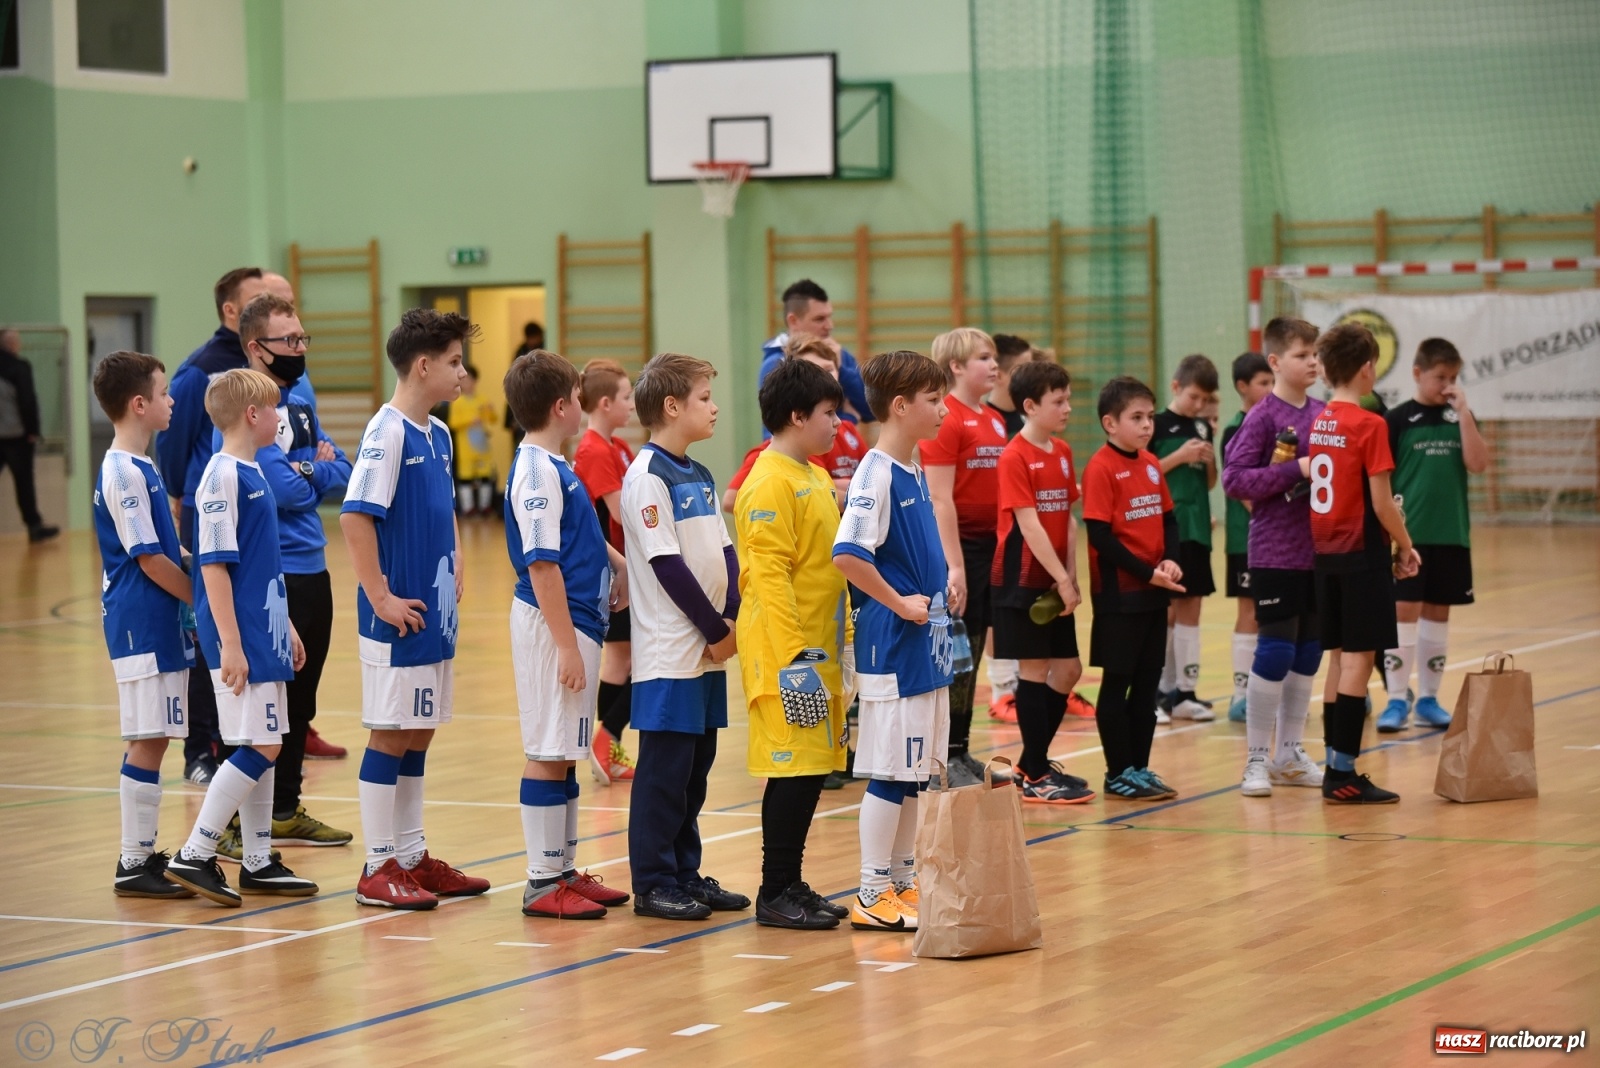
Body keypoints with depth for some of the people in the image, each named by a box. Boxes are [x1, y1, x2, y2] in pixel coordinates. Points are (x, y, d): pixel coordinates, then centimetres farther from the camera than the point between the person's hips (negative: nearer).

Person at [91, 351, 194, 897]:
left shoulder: (136, 468, 14)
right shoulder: (124, 474, -16)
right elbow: (150, 560, -17)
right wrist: (205, 599, -8)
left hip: (154, 624, 10)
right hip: (142, 625, -10)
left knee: (148, 741, 13)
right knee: (148, 741, -7)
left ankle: (142, 852, 19)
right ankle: (133, 865, -3)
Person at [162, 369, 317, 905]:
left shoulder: (253, 473, 13)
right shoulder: (222, 477, -15)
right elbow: (214, 565, -18)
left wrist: (286, 627, 22)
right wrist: (230, 644, -21)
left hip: (264, 632, 9)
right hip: (240, 637, -9)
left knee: (262, 748, 11)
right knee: (259, 747, -10)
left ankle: (258, 863, 17)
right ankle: (194, 856, -5)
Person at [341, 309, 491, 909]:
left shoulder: (438, 436, 10)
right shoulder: (387, 432, -15)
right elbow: (355, 517, -20)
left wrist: (454, 574, 11)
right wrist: (381, 599, -19)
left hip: (435, 613, 8)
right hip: (398, 618, -8)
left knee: (419, 734, 13)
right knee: (390, 735, -2)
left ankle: (413, 857, 20)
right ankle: (379, 868, 4)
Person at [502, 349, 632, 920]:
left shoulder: (553, 467, 13)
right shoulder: (537, 472, -17)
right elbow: (541, 565, -21)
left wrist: (617, 562, 22)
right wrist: (566, 645, -22)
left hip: (575, 621, 10)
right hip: (553, 624, -10)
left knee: (564, 753, 14)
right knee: (549, 754, -4)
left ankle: (565, 870, 22)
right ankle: (543, 883, 0)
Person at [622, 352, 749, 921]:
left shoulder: (699, 475, 14)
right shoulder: (647, 478, -13)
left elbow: (724, 551, 13)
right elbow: (667, 564, -17)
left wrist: (732, 616, -3)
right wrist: (715, 629, -13)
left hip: (710, 647, 8)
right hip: (670, 650, -8)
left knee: (696, 765, 13)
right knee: (664, 768, -3)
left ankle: (685, 873, 20)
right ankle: (653, 883, 2)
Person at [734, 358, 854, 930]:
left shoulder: (816, 479, 15)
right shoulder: (770, 483, -14)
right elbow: (769, 576, -19)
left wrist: (845, 643, 18)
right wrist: (794, 656, -22)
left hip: (819, 648, 9)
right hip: (784, 651, -9)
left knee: (813, 767, 10)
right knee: (793, 767, -6)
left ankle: (791, 884, 17)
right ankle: (776, 894, 1)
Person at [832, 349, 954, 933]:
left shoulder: (915, 473, 12)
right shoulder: (876, 474, -16)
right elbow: (847, 555, -26)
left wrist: (940, 588, 9)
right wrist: (901, 604, -19)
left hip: (926, 642, 9)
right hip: (892, 644, -9)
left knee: (915, 770, 13)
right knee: (889, 771, -4)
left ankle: (903, 883, 22)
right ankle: (873, 896, 2)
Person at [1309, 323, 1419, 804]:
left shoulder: (1317, 422, 7)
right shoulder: (1370, 425, -14)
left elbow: (1322, 488, 11)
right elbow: (1381, 502, -15)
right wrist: (1405, 546, -1)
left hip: (1325, 552, 7)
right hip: (1362, 553, -7)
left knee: (1339, 656, 12)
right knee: (1359, 656, -4)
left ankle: (1336, 769, 15)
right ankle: (1344, 773, -6)